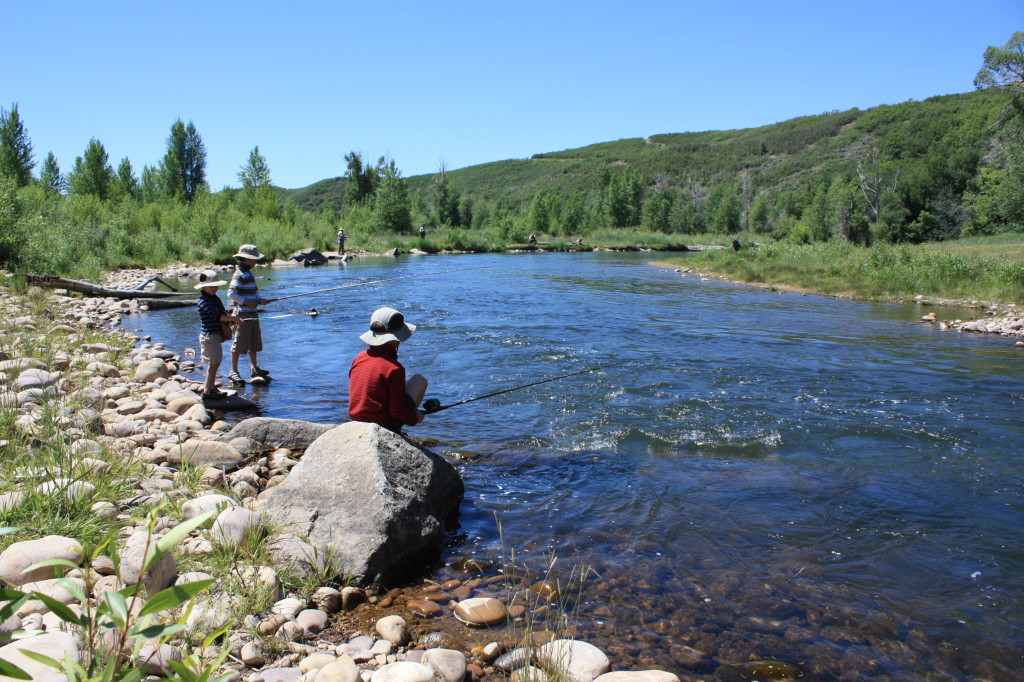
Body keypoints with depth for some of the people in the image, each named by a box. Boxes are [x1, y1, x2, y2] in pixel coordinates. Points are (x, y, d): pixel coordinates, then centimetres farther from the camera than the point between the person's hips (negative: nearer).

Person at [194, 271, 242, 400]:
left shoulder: (215, 298, 14)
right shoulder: (204, 302, -16)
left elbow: (223, 313, 15)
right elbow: (217, 316, -26)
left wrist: (232, 322, -4)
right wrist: (233, 318, -24)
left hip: (216, 335, 9)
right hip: (209, 335, -9)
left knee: (215, 363, 14)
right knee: (214, 363, -9)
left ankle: (212, 387, 24)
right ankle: (207, 391, -5)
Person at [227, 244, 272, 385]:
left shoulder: (249, 273, 15)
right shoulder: (239, 275, -14)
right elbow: (231, 293, -22)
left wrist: (260, 300, 6)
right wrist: (247, 302, -21)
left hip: (253, 314, 9)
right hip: (243, 314, -9)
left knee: (254, 342, 15)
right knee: (240, 342, -4)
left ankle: (254, 368, 26)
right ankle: (233, 371, 3)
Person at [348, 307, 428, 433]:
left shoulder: (359, 358, 0)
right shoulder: (395, 368, -20)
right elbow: (398, 411, -18)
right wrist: (415, 418, 3)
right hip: (385, 426, -7)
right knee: (420, 380, 7)